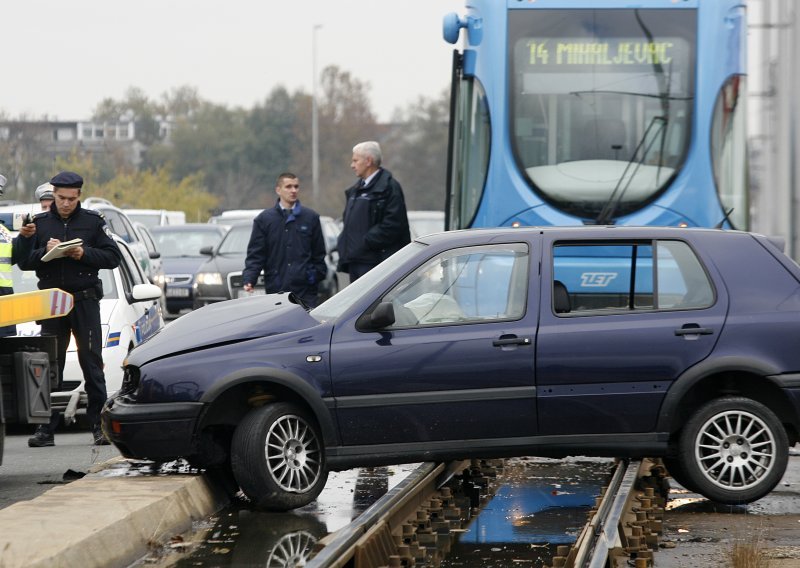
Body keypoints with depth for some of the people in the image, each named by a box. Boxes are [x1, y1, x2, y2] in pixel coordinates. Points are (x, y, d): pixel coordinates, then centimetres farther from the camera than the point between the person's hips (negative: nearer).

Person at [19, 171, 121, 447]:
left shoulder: (93, 221, 4)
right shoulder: (40, 223, 7)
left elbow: (113, 257, 1)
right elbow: (23, 262, 5)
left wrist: (84, 254, -14)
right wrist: (45, 252, -13)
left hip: (85, 301, -2)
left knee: (92, 362, -2)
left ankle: (99, 425, 0)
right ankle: (46, 429, 4)